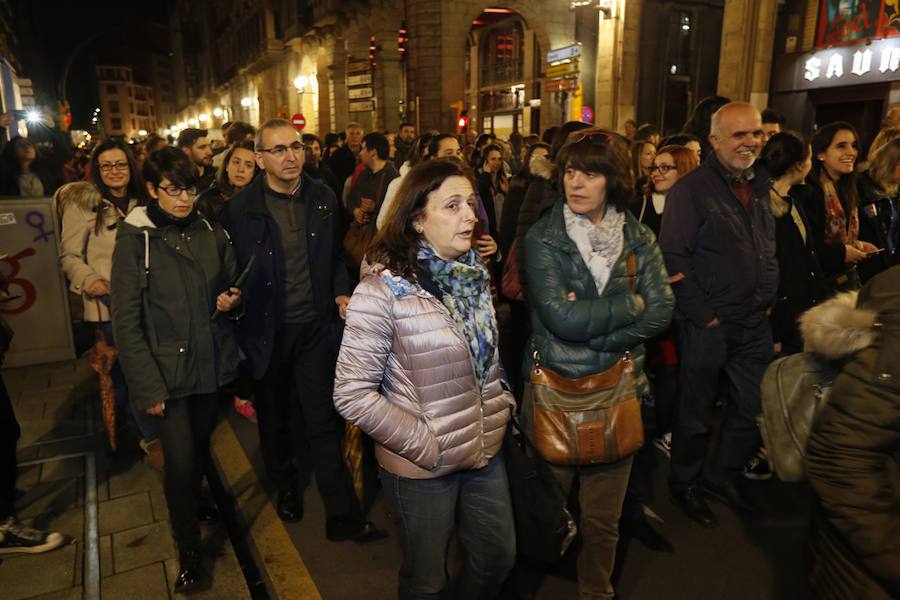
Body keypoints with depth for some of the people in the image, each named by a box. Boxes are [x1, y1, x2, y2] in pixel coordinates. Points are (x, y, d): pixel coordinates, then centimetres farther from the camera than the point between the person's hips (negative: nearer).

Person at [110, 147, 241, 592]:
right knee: (180, 459, -4)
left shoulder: (210, 233, 4)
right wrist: (147, 388, -14)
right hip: (166, 371, -4)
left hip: (209, 363, 4)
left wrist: (233, 299, -7)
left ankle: (193, 504, 48)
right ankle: (188, 551, 18)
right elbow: (126, 321, -10)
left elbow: (231, 284, 18)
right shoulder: (134, 239, -9)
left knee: (201, 445, 18)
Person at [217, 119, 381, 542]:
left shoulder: (323, 199, 4)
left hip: (315, 326, 1)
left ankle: (342, 515, 13)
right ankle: (285, 487, 44)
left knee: (323, 420, 2)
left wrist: (341, 291, 1)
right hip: (267, 331, -1)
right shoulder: (239, 210, -7)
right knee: (274, 418, 17)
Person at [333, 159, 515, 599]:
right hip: (424, 468, -6)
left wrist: (501, 404, 4)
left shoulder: (472, 272, 1)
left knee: (499, 557, 22)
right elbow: (351, 394, -20)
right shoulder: (384, 288, -20)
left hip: (486, 452, 6)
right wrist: (423, 444, -19)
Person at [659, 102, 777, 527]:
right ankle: (684, 484, 30)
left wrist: (769, 300, 10)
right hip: (708, 327, -6)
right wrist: (703, 316, -16)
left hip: (755, 325, 7)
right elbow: (673, 259, -16)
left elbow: (769, 252, 21)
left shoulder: (760, 188, 12)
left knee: (755, 409, 14)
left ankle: (721, 475, 37)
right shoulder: (690, 189, -11)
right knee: (696, 412, 8)